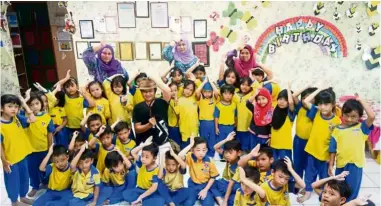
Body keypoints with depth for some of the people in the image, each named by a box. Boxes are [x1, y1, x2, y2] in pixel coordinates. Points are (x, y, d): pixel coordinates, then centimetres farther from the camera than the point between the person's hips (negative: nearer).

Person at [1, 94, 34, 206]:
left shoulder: (17, 118, -5)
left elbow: (32, 119, -7)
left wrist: (25, 105, -12)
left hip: (23, 156, 6)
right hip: (10, 159, -6)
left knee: (24, 178, 21)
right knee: (13, 181, 13)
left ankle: (23, 197, 42)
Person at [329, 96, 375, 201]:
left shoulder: (361, 128, -2)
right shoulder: (337, 130, 0)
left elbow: (372, 116, -22)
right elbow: (333, 149, 4)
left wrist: (361, 101, -14)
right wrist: (331, 165, 4)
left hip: (355, 164, -2)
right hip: (341, 164, 2)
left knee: (351, 192, 5)